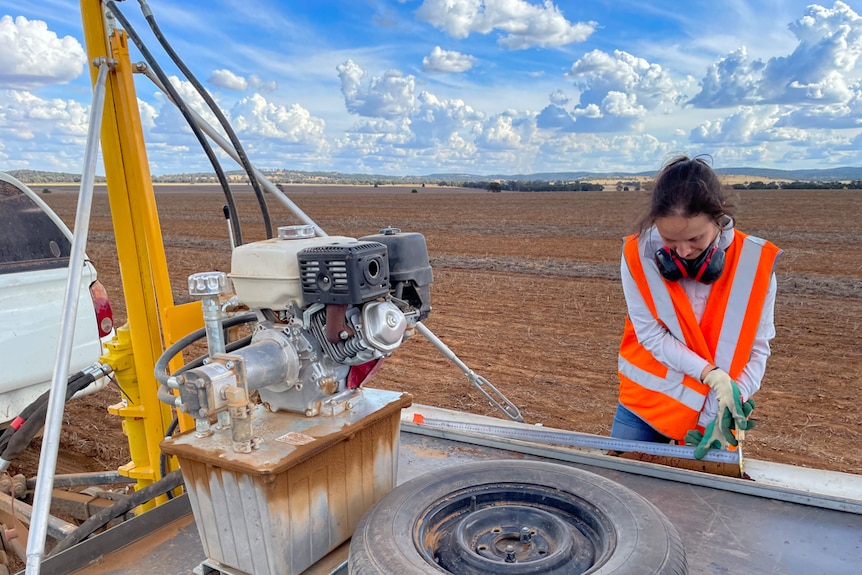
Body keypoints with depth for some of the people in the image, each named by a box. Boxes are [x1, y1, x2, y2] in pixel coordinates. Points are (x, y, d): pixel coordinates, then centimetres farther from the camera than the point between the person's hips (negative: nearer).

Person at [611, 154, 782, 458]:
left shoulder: (756, 263, -14)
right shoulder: (639, 255, -16)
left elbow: (757, 349, -8)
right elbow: (651, 336, -14)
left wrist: (725, 411, -17)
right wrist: (710, 374, -23)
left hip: (713, 412, 0)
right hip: (644, 403, 0)